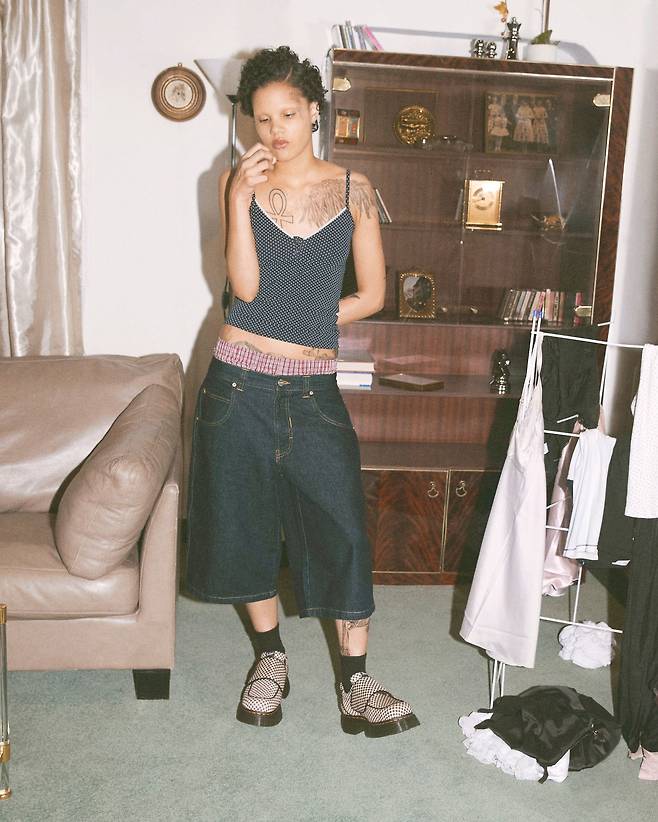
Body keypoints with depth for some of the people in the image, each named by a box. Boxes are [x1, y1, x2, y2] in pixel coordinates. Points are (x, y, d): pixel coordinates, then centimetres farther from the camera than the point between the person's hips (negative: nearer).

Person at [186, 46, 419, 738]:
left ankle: (354, 684, 15)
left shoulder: (353, 189, 4)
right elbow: (244, 284, -10)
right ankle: (270, 656, 32)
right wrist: (240, 197, -17)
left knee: (342, 531, 0)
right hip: (239, 384, 0)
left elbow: (371, 295, 5)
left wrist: (310, 323, -1)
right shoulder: (239, 182, 2)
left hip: (313, 390, 0)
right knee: (244, 521, 10)